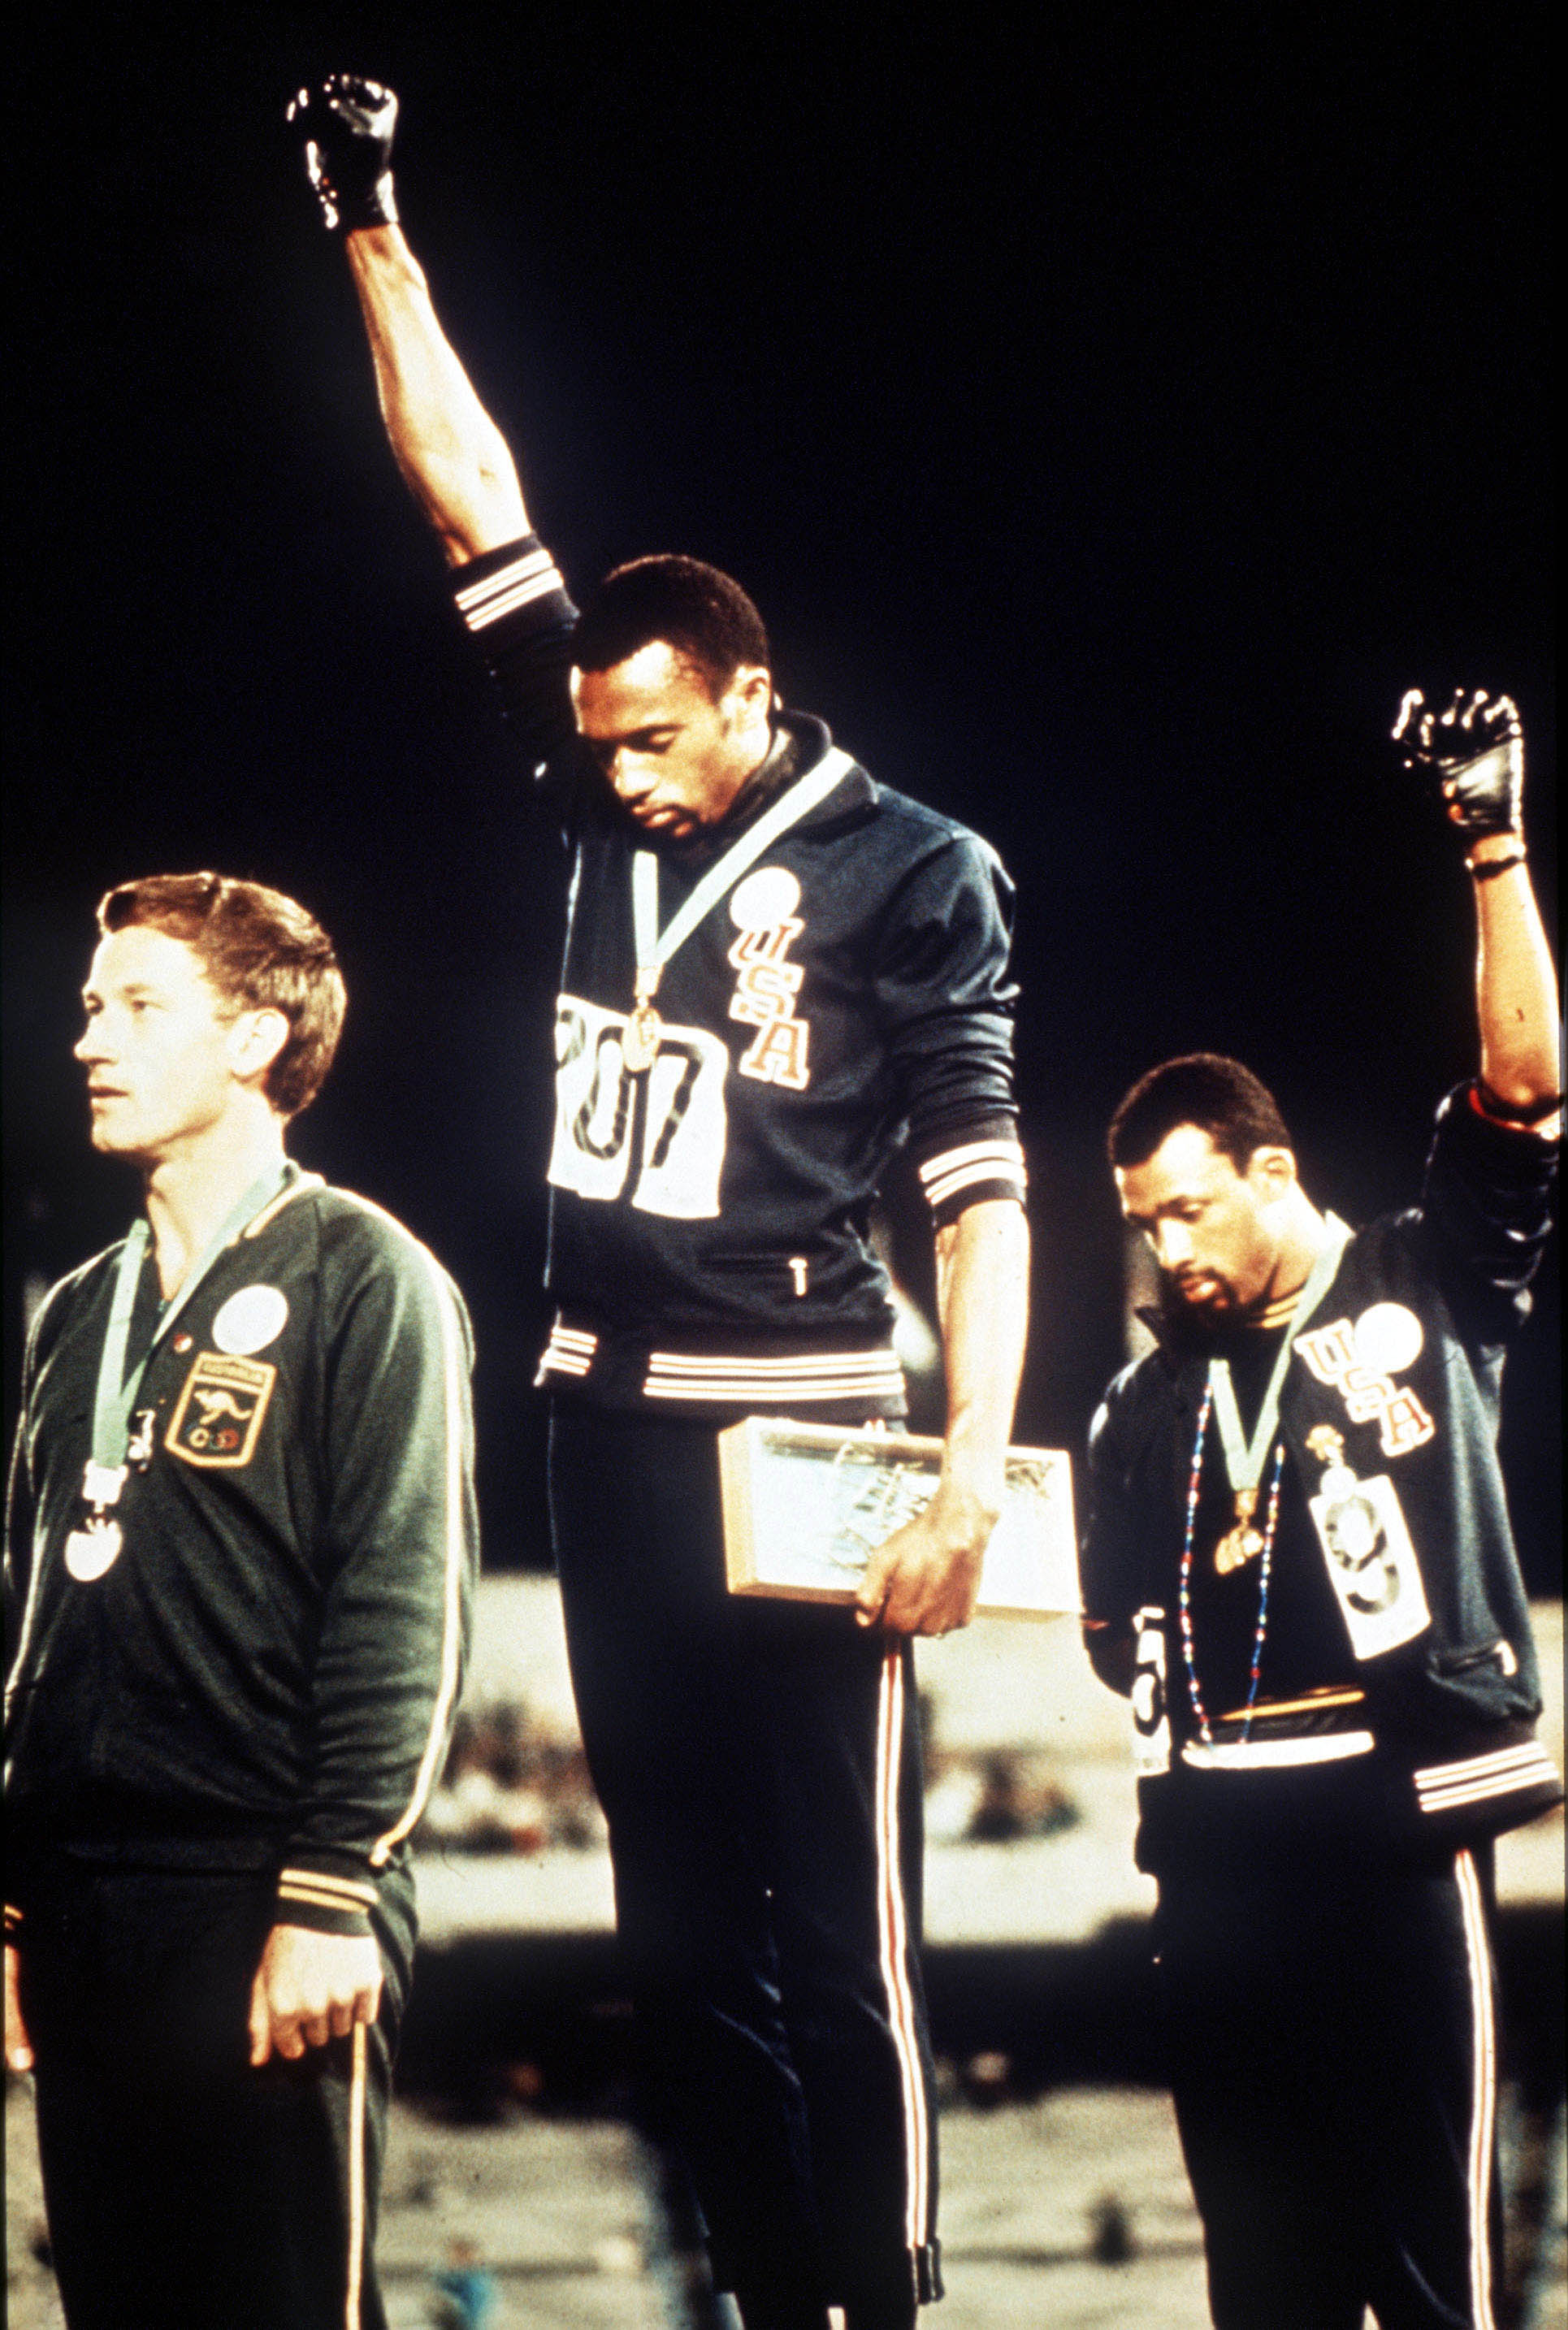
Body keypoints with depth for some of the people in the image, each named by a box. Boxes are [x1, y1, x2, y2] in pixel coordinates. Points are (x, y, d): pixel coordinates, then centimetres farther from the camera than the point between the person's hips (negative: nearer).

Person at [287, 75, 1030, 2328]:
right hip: (612, 1424, 6)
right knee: (680, 1942, 7)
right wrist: (372, 233, 6)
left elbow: (982, 1187, -7)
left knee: (838, 1941, -7)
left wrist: (972, 1472, -18)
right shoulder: (608, 813, 10)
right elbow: (478, 509, 10)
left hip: (799, 1422, -6)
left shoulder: (909, 872, -3)